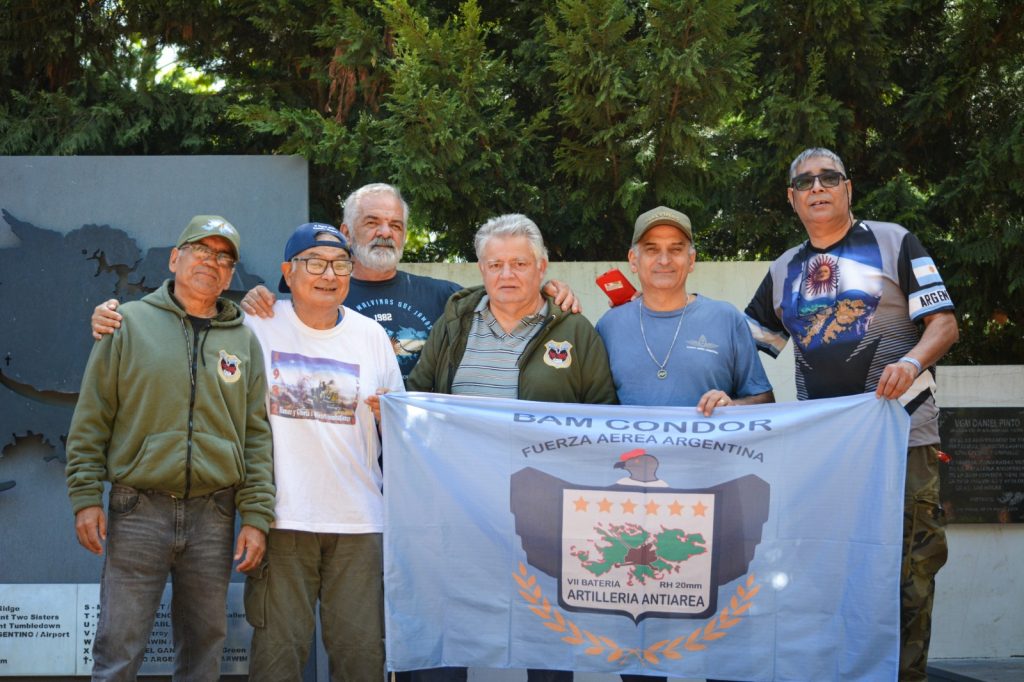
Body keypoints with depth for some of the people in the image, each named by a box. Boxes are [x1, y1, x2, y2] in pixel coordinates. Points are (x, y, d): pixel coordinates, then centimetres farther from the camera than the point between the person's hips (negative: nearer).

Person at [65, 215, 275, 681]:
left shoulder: (244, 341, 10)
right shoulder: (130, 323, 3)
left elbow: (257, 437, 8)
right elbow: (91, 421, 2)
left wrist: (256, 518, 0)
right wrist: (86, 497, -5)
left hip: (213, 516, 3)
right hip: (138, 509, -2)